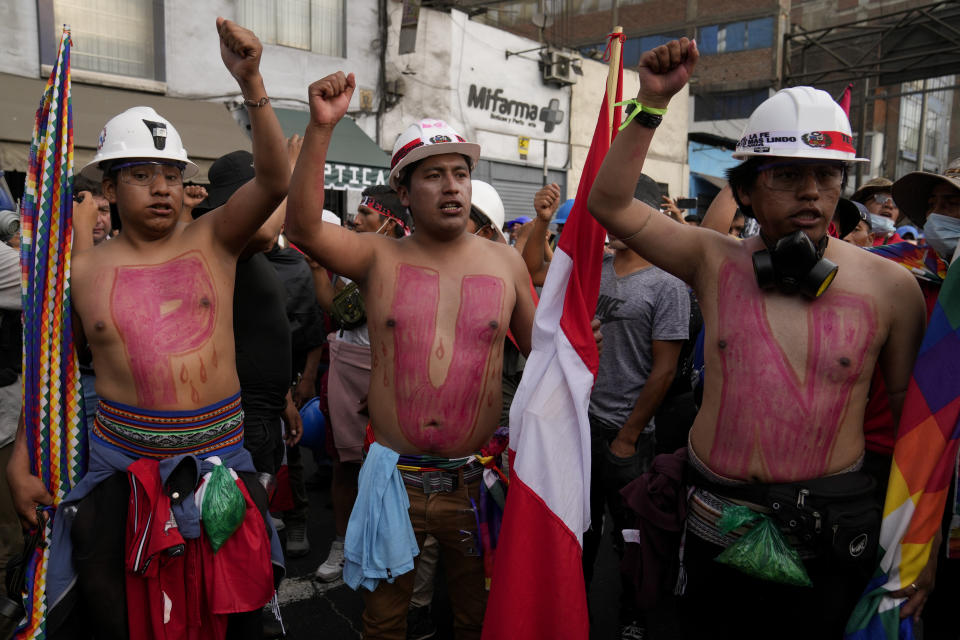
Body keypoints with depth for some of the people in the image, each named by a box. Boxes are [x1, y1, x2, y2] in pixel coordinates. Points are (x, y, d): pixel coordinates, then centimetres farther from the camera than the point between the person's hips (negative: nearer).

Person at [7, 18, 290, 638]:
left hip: (219, 456, 0)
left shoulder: (214, 242, -2)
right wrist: (20, 462, 7)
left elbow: (275, 181, -17)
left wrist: (252, 83, -27)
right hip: (122, 463, 1)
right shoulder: (84, 270, -1)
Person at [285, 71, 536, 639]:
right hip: (394, 476, 0)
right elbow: (304, 227, -20)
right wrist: (321, 128, -27)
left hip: (474, 479, 1)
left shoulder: (506, 262, 1)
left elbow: (540, 347, 9)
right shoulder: (380, 258, -3)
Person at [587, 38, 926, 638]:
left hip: (831, 539, -1)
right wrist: (653, 104, -15)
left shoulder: (890, 286, -5)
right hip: (717, 524, 1)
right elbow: (611, 203, -8)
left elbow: (916, 416, 0)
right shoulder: (716, 263, -3)